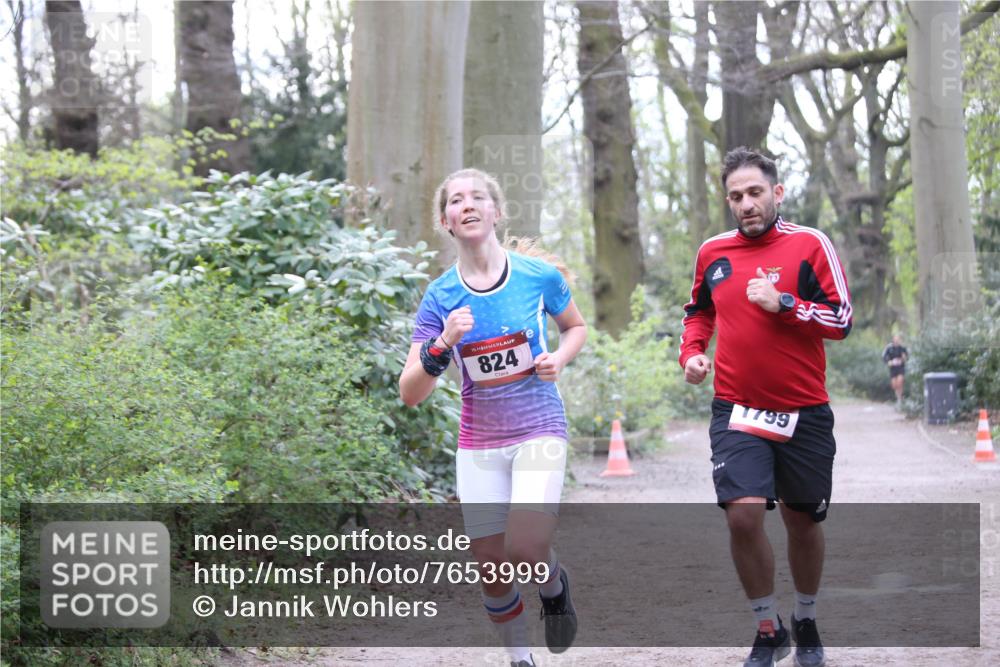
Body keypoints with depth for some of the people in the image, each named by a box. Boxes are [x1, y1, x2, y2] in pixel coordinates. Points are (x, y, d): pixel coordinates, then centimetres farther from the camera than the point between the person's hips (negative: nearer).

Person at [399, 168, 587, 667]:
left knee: (525, 550, -22)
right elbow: (410, 394, -8)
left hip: (539, 432, -2)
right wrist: (443, 344, -25)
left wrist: (559, 359, -6)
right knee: (492, 571, 3)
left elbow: (576, 327, 15)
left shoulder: (539, 275, -7)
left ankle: (555, 586, 14)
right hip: (479, 444, 2)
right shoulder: (439, 297, -4)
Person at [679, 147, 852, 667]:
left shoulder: (809, 244, -5)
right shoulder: (712, 252, 6)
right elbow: (699, 311, 24)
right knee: (743, 514, -15)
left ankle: (805, 623, 34)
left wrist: (783, 304, -20)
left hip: (804, 412, -1)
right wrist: (692, 352, 6)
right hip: (737, 410, 1)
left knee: (803, 522, 10)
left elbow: (842, 320, -8)